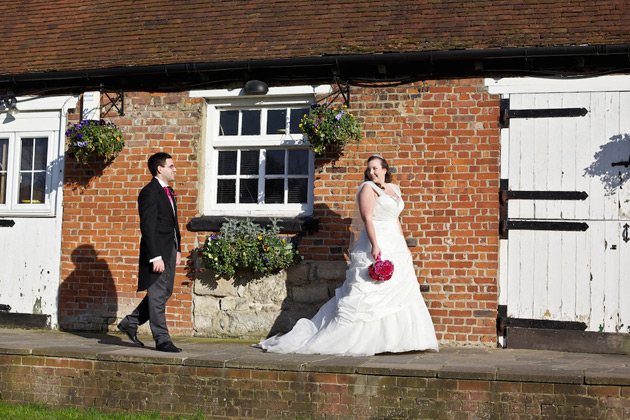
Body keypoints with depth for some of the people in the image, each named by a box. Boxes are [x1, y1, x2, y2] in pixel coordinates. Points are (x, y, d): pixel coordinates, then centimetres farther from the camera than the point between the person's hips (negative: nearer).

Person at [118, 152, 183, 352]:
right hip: (157, 251, -10)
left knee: (165, 292, 15)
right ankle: (162, 340, 6)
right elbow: (148, 228, -18)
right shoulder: (149, 192, -13)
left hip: (169, 251, 10)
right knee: (157, 295, -1)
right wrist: (155, 257, -22)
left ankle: (130, 323, 26)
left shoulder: (169, 192, 17)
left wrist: (177, 249, 17)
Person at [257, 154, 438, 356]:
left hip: (396, 249, 8)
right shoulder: (368, 188, -4)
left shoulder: (394, 189, 18)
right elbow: (367, 218, -15)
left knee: (401, 292, 5)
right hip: (376, 248, -8)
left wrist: (405, 247, 20)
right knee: (367, 293, -10)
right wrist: (375, 245, -25)